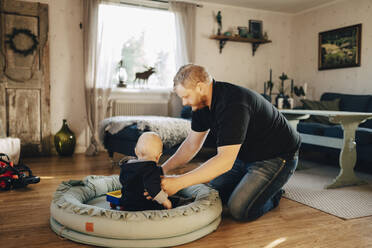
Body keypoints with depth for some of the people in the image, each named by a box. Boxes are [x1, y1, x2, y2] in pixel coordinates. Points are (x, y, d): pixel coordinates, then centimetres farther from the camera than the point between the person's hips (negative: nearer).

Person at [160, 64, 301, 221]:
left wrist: (178, 182, -39)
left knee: (240, 209, -20)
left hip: (276, 157, -9)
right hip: (245, 155, 9)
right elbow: (192, 143, 5)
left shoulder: (233, 104, -34)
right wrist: (164, 168, -5)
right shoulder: (202, 103, -4)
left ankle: (273, 195, 8)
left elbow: (225, 160, -40)